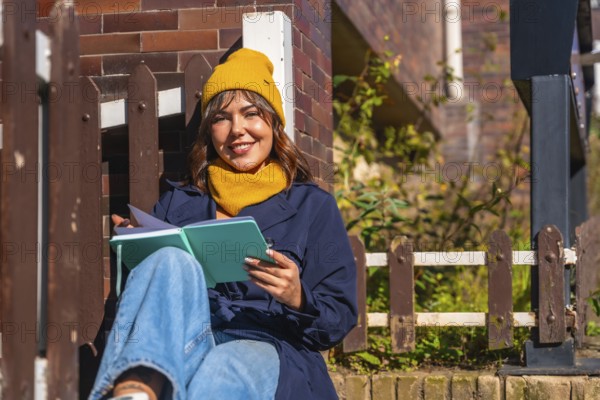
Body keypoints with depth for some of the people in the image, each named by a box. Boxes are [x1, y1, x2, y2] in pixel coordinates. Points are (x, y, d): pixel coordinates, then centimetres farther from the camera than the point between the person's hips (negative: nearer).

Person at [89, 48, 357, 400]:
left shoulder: (313, 205, 18)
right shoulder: (178, 202, 26)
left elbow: (341, 319, 12)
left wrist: (298, 299, -10)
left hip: (268, 348, -2)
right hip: (179, 350, 2)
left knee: (223, 370, -40)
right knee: (174, 262, -32)